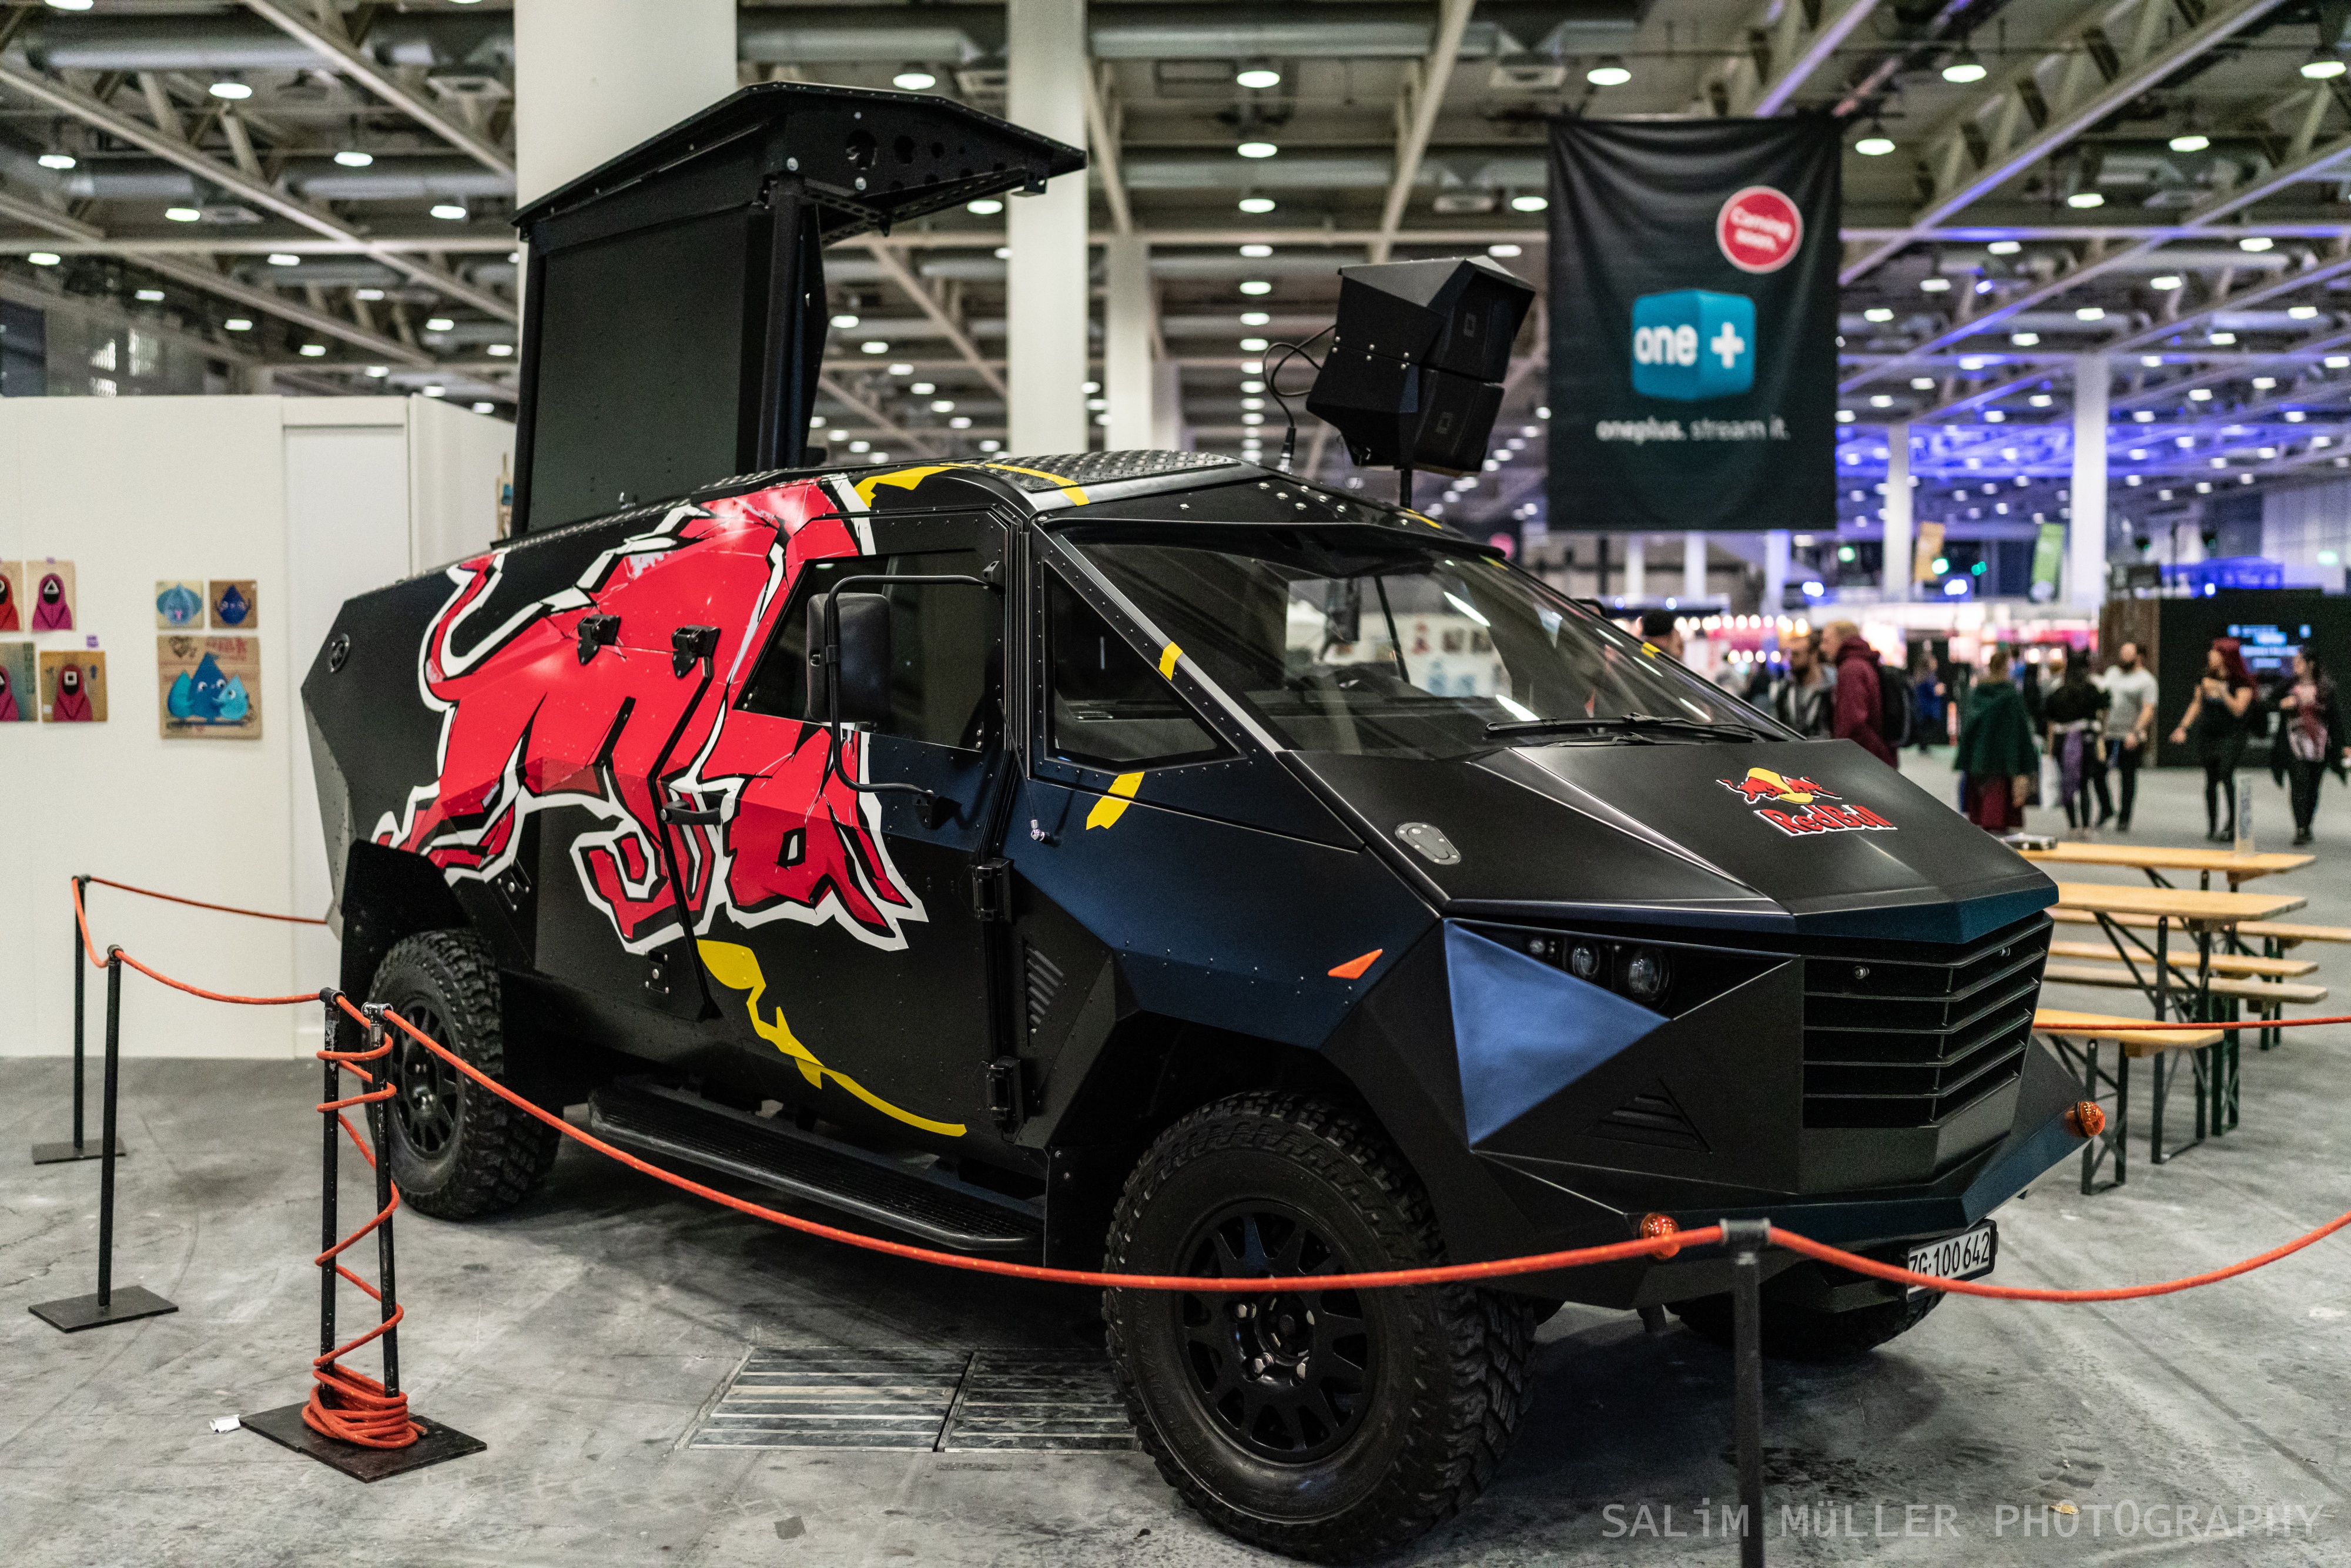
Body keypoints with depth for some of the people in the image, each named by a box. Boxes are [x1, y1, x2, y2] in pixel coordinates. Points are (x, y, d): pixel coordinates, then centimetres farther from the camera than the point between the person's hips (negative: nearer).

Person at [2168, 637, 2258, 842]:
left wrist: (2221, 691, -20)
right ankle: (2212, 826, 15)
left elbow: (2238, 709, -15)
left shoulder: (2242, 682, -7)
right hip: (2207, 735, 5)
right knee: (2211, 780, 7)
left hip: (2230, 736, -5)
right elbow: (2197, 704, 18)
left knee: (2226, 775, -19)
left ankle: (2233, 824, -14)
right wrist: (2183, 727, 11)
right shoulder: (2206, 678, 9)